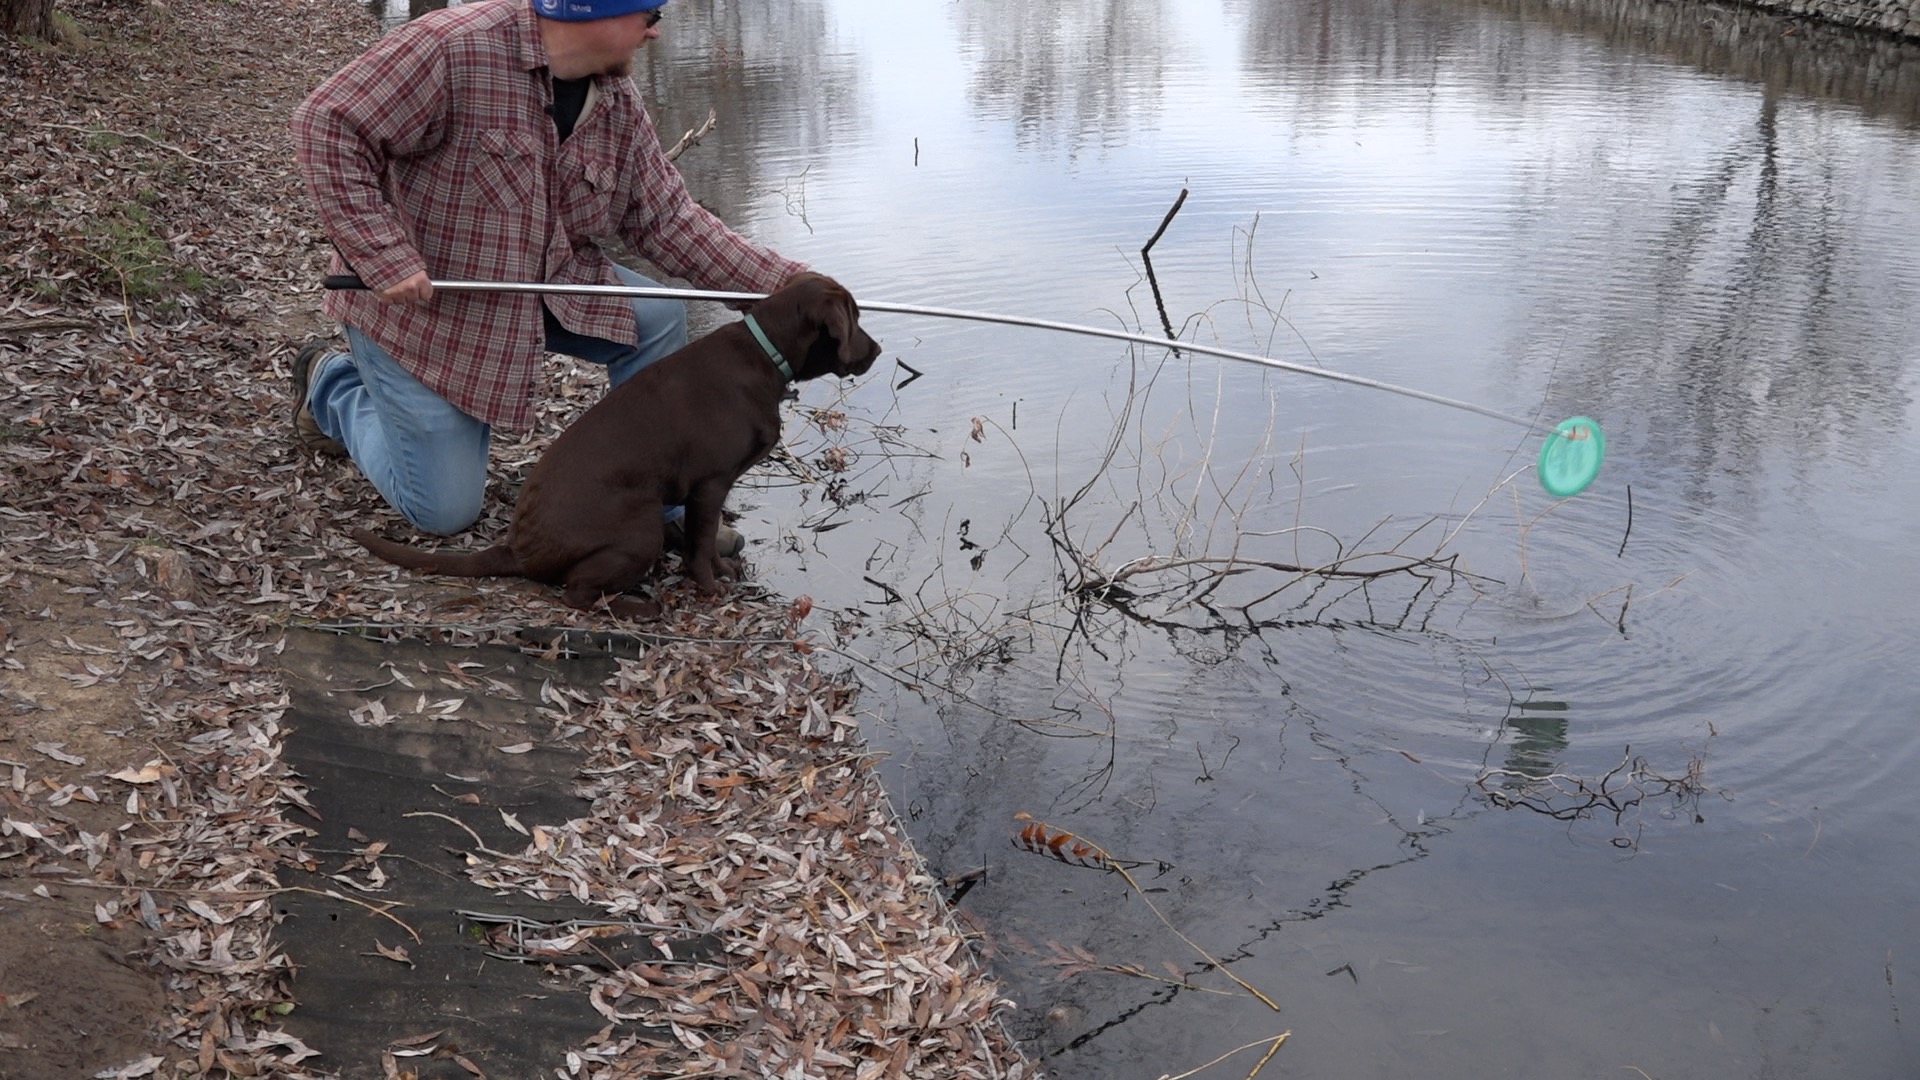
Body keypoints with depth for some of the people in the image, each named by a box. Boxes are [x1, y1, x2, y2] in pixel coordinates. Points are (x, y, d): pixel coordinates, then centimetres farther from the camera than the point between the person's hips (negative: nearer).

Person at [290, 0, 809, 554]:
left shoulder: (619, 103, -5)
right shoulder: (455, 46, -26)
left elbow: (668, 219, -3)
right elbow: (326, 125, -25)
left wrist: (780, 282, -13)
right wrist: (385, 257, -31)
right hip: (418, 300, -6)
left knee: (658, 318, -16)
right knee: (444, 512, 0)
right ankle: (333, 386, 27)